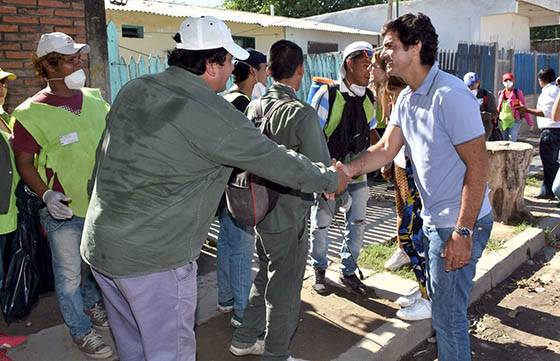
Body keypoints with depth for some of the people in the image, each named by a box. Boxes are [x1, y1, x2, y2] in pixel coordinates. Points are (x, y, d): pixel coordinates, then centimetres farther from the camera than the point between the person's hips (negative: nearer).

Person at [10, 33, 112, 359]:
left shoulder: (94, 99, 0)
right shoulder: (32, 113, -14)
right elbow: (24, 162, -7)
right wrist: (46, 194, -20)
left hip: (102, 202, 5)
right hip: (63, 210, -5)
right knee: (69, 274, 12)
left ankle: (93, 306, 51)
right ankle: (81, 331, 33)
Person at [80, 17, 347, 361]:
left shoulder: (134, 90, 3)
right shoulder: (213, 114, -18)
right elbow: (279, 162, -10)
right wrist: (331, 179, 5)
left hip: (98, 244, 8)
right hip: (155, 257, -7)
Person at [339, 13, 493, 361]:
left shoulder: (450, 94, -22)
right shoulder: (406, 98, 7)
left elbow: (478, 164, -22)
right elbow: (386, 149, 4)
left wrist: (463, 232, -22)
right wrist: (348, 169, -13)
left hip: (460, 223, -9)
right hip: (433, 220, 9)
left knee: (448, 313, 3)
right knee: (442, 302, 24)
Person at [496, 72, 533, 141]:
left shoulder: (518, 92, -2)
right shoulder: (501, 93, 10)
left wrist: (530, 122, -2)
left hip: (514, 121, -4)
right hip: (503, 122, 5)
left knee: (511, 141, -14)